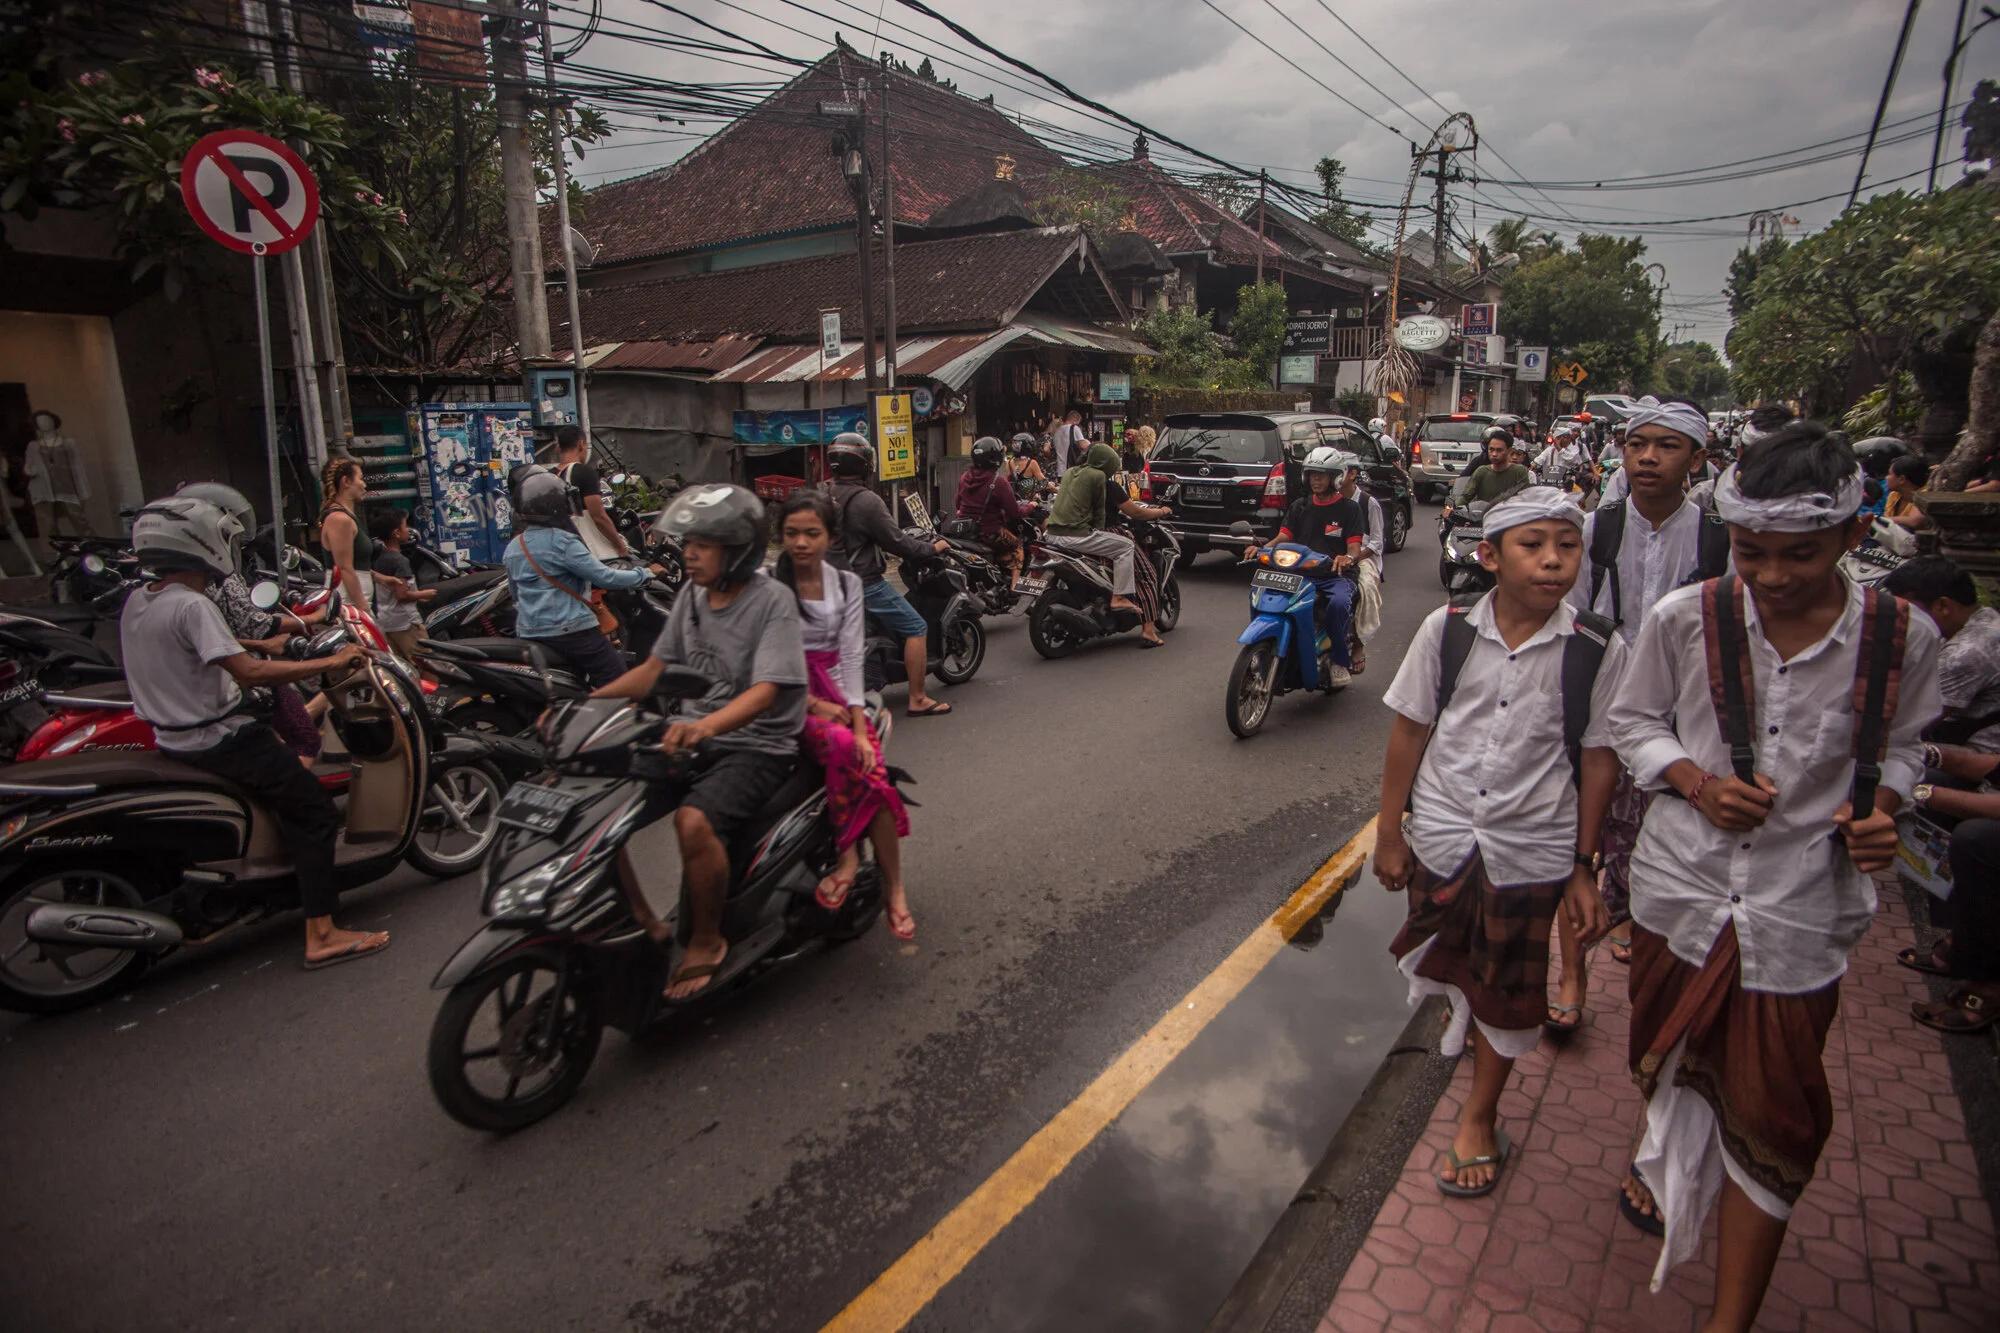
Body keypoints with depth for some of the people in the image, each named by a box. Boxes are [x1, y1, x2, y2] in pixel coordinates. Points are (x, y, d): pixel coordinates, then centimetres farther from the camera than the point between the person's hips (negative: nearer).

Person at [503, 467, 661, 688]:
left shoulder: (512, 548, 10)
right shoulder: (562, 542, -14)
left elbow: (516, 596, 20)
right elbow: (604, 577, -17)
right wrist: (646, 573, -5)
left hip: (529, 635, 8)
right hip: (571, 631, -8)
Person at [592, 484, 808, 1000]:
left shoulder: (772, 600, -12)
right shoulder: (692, 596, 10)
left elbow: (765, 690, -23)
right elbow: (655, 667, 16)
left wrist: (707, 725, -41)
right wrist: (586, 702, 3)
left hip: (756, 746, -7)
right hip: (690, 739, 7)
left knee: (694, 821, -33)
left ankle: (707, 941, -9)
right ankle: (643, 922, 8)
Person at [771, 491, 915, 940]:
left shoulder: (846, 583, 10)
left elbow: (850, 654, 1)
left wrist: (860, 724, -9)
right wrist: (813, 704, -15)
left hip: (835, 688, 3)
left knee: (873, 771, -22)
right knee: (840, 745, -33)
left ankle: (893, 888, -11)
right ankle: (849, 854, -18)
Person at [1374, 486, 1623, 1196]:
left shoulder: (1599, 651, -12)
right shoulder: (1446, 629, -10)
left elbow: (1598, 758, -4)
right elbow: (1409, 731, -3)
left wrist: (1582, 867, -1)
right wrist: (1390, 832, 1)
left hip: (1531, 847, -1)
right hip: (1441, 834, 1)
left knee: (1507, 990, 13)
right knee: (1443, 961, 21)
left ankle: (1479, 1119, 34)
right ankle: (1463, 1023, 56)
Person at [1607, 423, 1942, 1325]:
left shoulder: (1901, 638, -9)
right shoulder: (1684, 619, -12)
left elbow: (1900, 744, 8)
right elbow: (1632, 722, 2)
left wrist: (1881, 808, -12)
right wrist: (1697, 782, -15)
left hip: (1800, 907, -1)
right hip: (1679, 883, 1)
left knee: (1773, 1112, 5)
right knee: (1668, 1057, 22)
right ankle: (1667, 1162, 57)